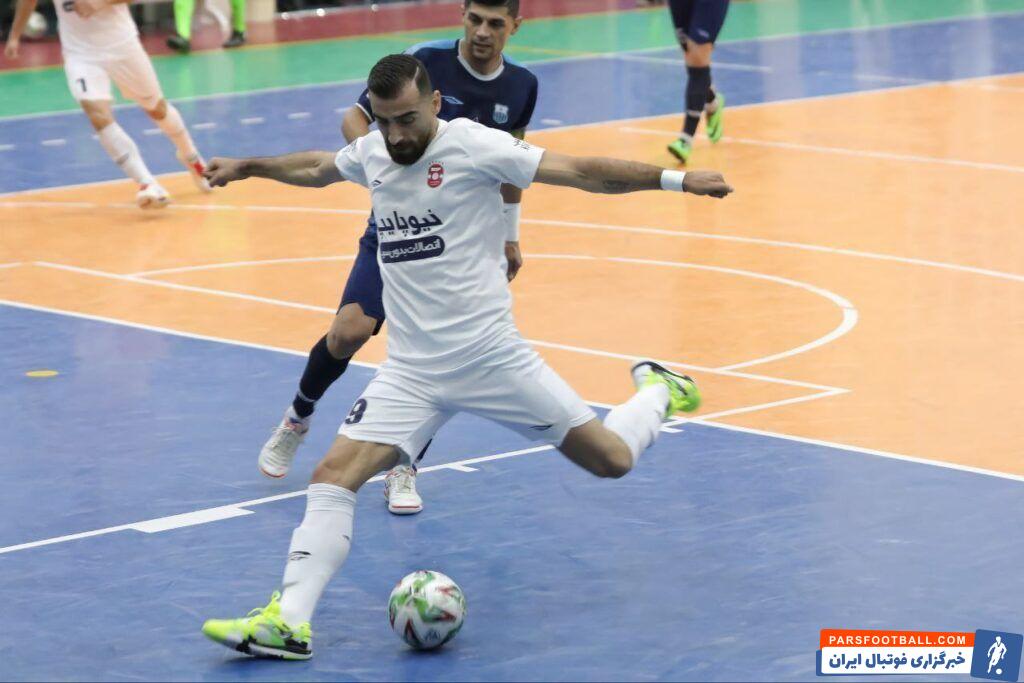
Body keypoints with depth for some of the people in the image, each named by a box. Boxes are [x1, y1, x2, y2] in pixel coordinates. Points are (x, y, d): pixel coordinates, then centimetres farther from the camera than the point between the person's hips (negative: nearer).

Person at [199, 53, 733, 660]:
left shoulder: (471, 145, -12)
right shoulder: (372, 154, 5)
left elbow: (580, 172, -15)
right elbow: (315, 168, 29)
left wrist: (674, 179, -22)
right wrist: (247, 168, 41)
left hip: (490, 354, -4)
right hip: (411, 370, 4)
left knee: (612, 460, 0)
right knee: (335, 474, -15)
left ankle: (657, 391, 34)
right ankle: (289, 621, -17)